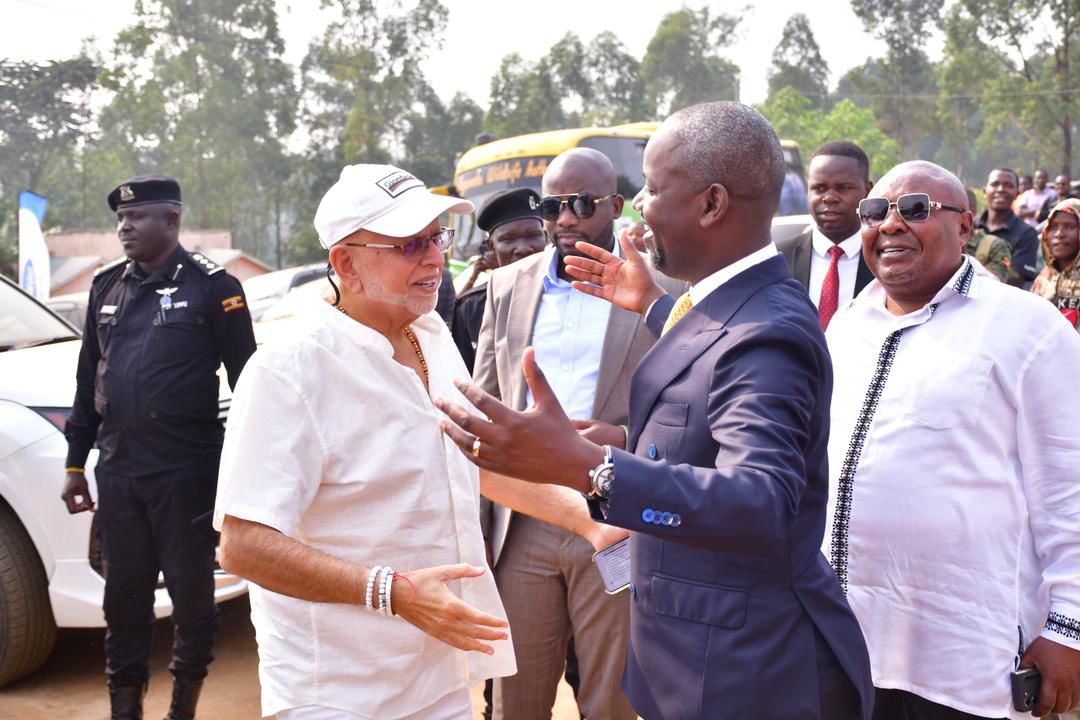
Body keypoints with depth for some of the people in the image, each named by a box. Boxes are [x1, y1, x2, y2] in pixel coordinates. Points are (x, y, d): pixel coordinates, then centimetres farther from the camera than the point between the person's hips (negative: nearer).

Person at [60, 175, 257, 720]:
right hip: (117, 470, 5)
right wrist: (75, 462, 15)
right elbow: (88, 379, 16)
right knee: (124, 594, 13)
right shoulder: (107, 286, 11)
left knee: (192, 592, 7)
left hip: (186, 471, -5)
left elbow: (246, 382, -6)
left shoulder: (211, 286, -6)